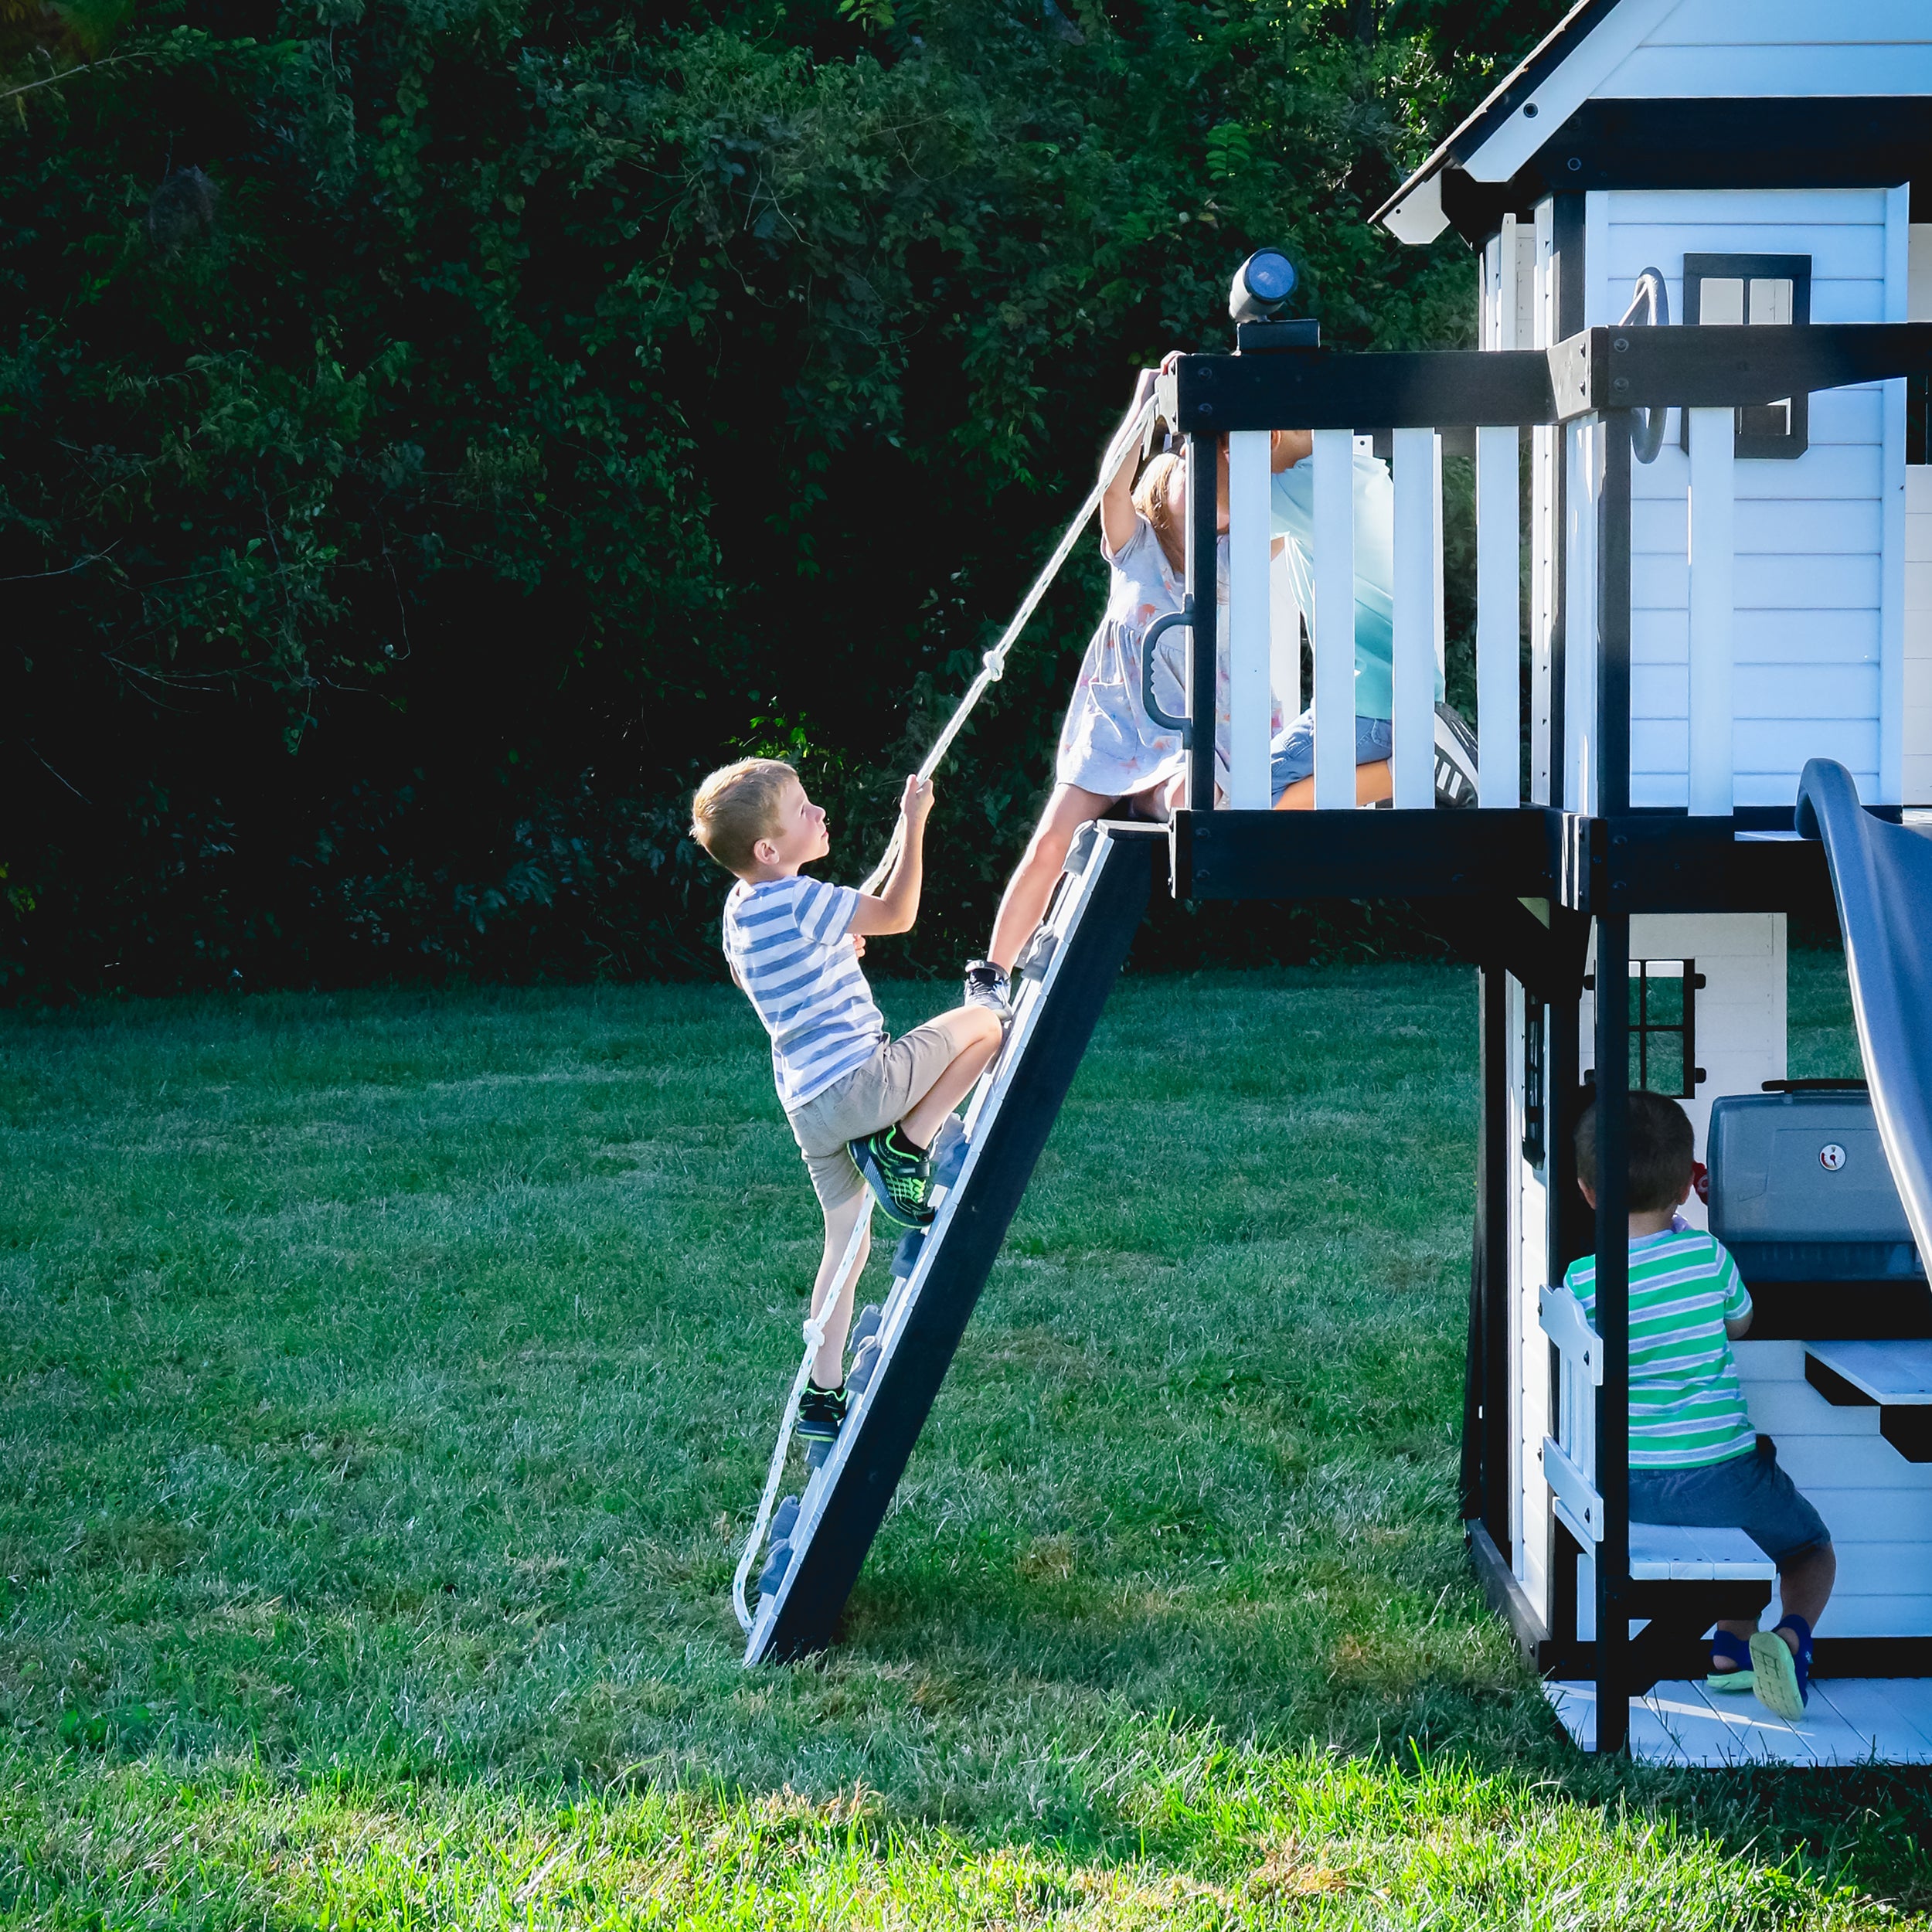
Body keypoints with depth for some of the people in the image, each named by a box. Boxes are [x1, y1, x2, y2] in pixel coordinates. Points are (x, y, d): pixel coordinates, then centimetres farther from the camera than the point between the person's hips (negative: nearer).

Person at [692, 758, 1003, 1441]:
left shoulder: (739, 908, 12)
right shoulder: (801, 900, -16)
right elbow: (898, 915, -10)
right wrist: (914, 822, -3)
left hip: (808, 1104, 9)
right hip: (861, 1077, -9)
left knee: (846, 1244, 17)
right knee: (981, 1024, 4)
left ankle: (820, 1398, 16)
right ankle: (903, 1148, 0)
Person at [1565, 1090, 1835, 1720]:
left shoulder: (1580, 1282, -6)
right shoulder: (1709, 1255, -6)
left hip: (1632, 1490, 3)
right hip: (1720, 1474, -3)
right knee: (1813, 1549, 21)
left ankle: (1732, 1649, 25)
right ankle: (1792, 1636, -9)